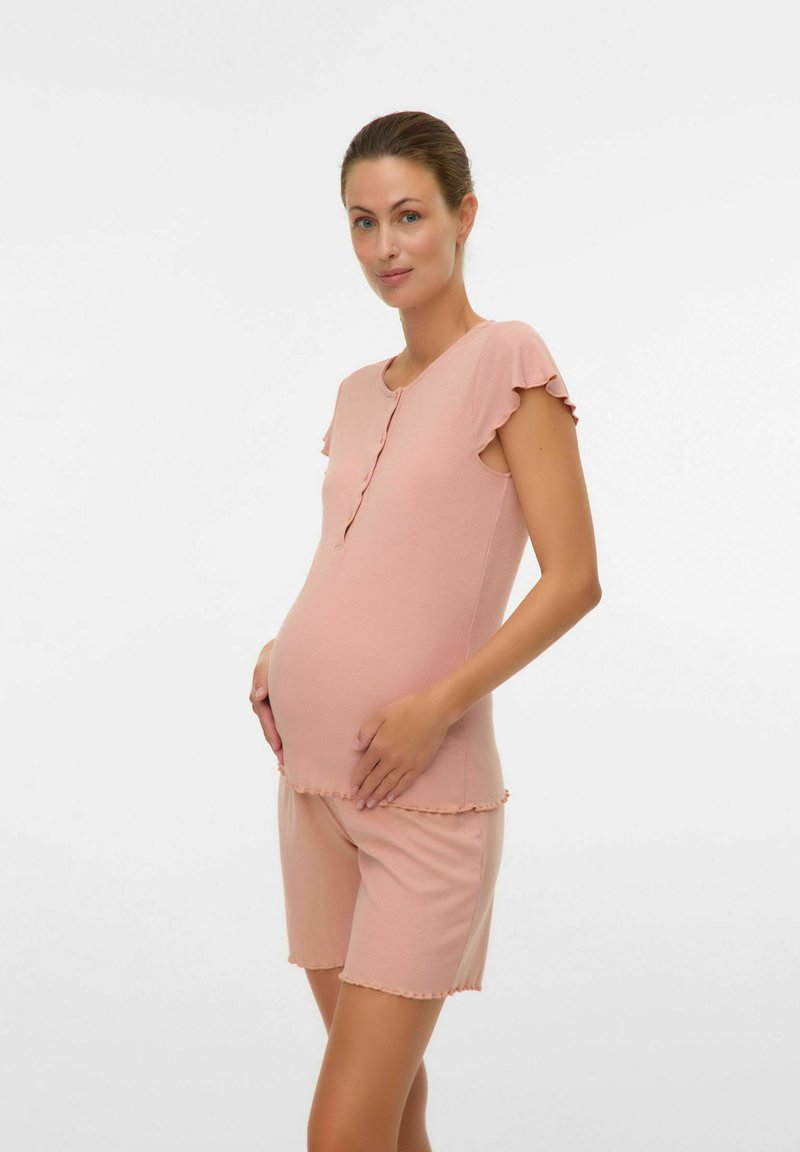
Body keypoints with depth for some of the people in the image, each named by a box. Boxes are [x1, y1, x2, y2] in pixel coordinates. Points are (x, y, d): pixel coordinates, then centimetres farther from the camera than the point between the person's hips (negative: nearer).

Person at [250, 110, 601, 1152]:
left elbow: (574, 580, -12)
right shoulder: (360, 393, 13)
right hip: (315, 774, 7)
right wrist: (282, 655, 7)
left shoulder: (507, 362, -7)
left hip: (424, 791, -7)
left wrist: (439, 702, -19)